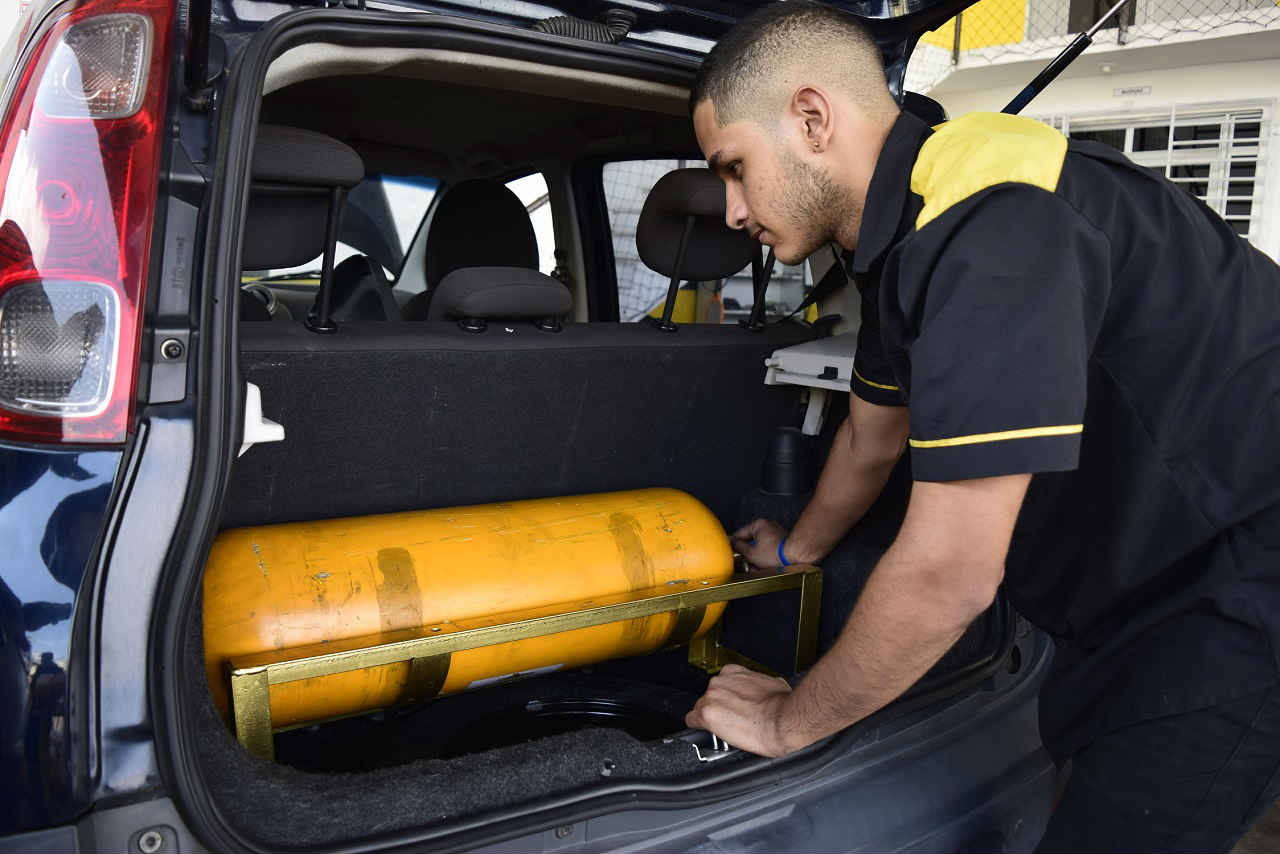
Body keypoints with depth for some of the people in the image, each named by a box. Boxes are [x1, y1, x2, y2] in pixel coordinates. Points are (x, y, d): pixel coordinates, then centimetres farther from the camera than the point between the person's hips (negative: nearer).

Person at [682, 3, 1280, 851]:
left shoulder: (992, 217, -28)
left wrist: (788, 720, -13)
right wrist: (792, 551, 35)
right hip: (1159, 568, 9)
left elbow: (947, 577, -29)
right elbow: (871, 439, 21)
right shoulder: (905, 235, 4)